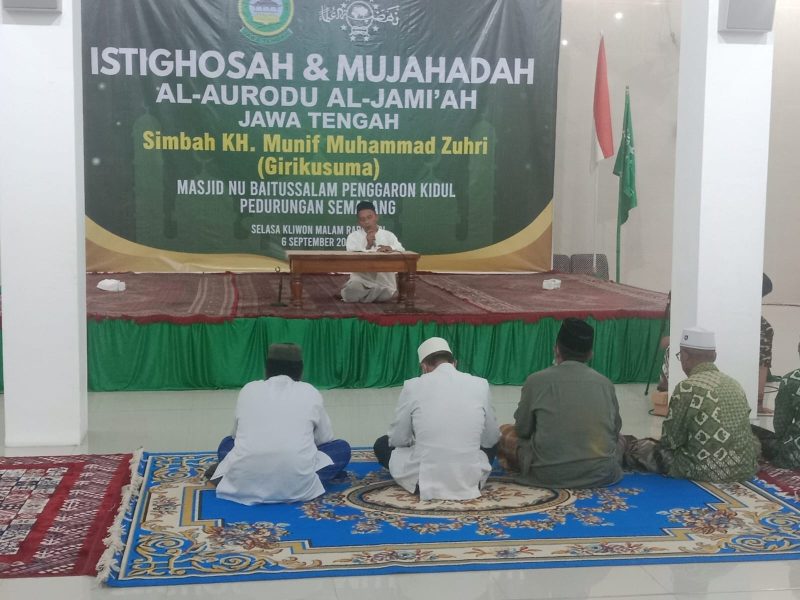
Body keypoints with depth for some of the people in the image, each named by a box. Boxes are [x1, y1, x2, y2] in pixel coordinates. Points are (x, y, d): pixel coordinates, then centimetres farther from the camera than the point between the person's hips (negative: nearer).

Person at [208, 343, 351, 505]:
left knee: (228, 443, 37)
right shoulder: (310, 392, 14)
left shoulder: (248, 389, 17)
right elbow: (325, 438, 26)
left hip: (244, 482, 3)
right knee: (342, 448, 23)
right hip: (295, 485, -3)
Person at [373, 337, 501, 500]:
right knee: (492, 443, 35)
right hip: (470, 479, 2)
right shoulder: (480, 384, 1)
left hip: (424, 479, -2)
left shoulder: (413, 386, -4)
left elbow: (398, 439, 5)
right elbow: (490, 439, 11)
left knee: (382, 444, 26)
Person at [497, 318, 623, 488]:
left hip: (549, 474, -4)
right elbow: (615, 431, 11)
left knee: (505, 433, 19)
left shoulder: (537, 380, -7)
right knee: (619, 441, 36)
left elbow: (523, 430, 3)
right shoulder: (605, 383, 1)